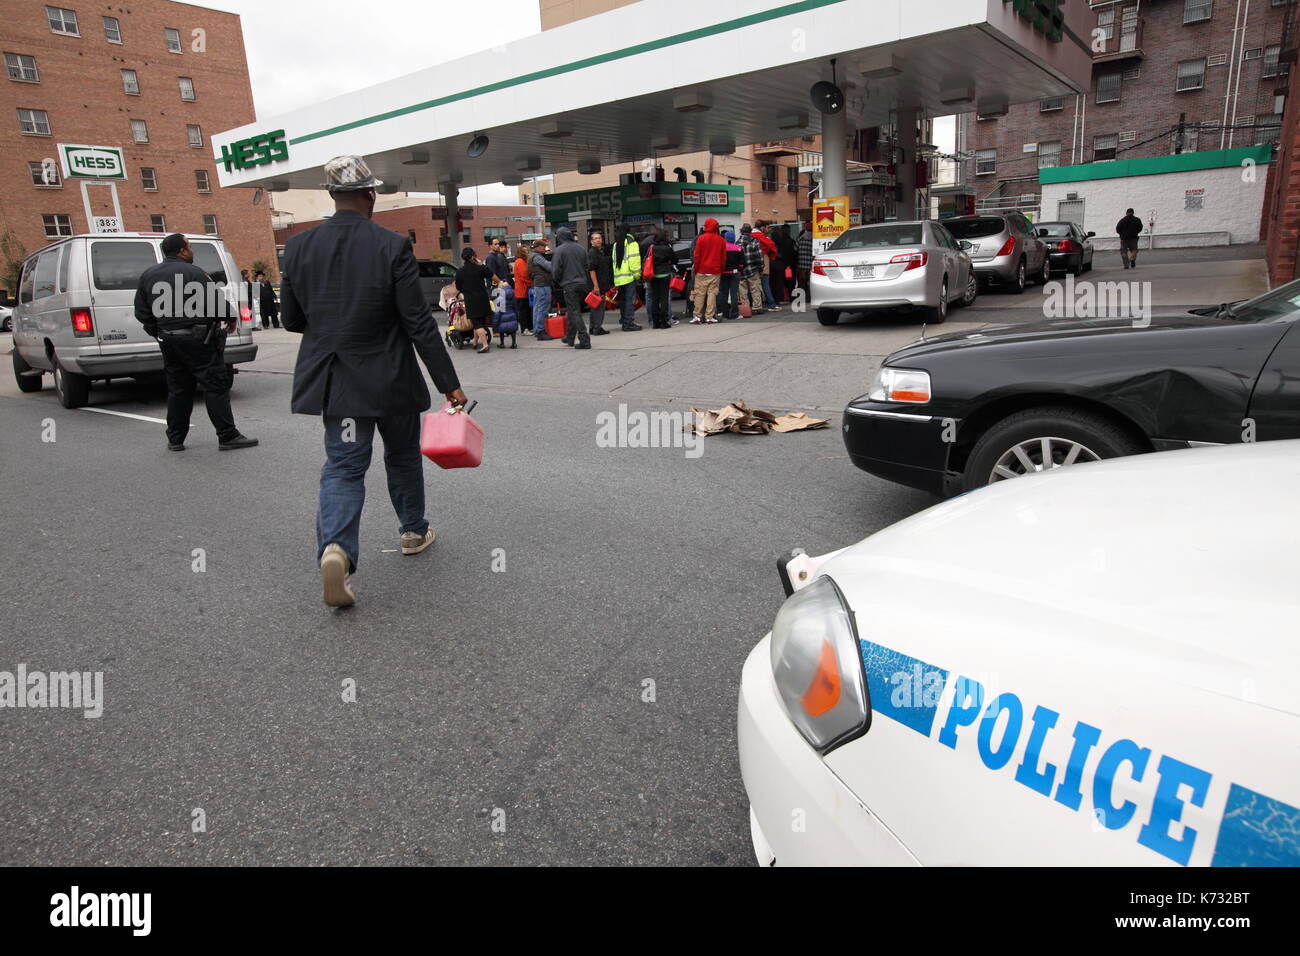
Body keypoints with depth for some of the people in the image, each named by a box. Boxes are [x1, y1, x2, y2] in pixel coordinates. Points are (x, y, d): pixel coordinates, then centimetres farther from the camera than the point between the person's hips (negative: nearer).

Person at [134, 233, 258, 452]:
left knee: (178, 389, 14)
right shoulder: (193, 273, -10)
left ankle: (175, 439, 18)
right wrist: (231, 317, 4)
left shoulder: (148, 276, 13)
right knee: (216, 386, -4)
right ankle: (228, 436, -5)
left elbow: (141, 313, 13)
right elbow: (217, 302, -14)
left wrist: (158, 331, 22)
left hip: (167, 341, 7)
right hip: (197, 339, -7)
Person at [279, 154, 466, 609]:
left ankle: (336, 547, -16)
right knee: (403, 456, 18)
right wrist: (449, 383, -10)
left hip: (336, 379, 3)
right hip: (392, 380, -2)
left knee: (343, 465, 7)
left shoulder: (298, 246, -2)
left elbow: (291, 319, 5)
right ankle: (414, 531, 35)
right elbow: (419, 323, -15)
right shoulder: (392, 246, -14)